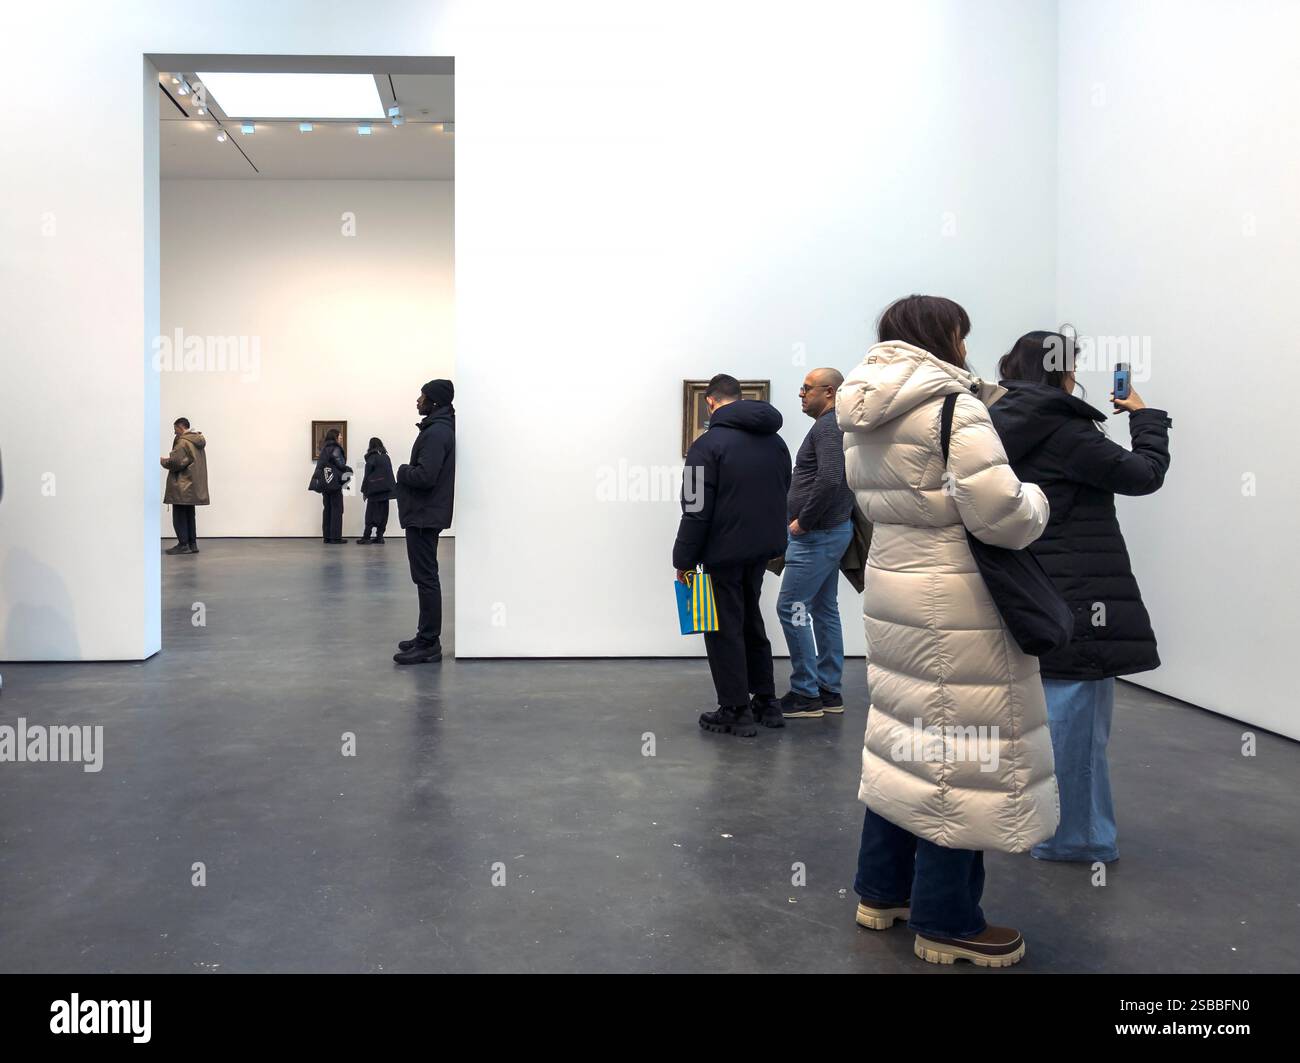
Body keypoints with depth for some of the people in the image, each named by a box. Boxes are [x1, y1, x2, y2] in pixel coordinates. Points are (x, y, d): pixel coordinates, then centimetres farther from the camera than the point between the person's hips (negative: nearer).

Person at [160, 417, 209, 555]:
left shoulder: (183, 442, -15)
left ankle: (183, 544, -1)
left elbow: (176, 462, -20)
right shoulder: (198, 441, 13)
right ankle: (192, 544, 16)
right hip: (193, 487, 9)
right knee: (189, 515, 14)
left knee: (179, 516, -2)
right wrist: (169, 460, 16)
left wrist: (163, 461, -2)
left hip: (182, 488, -9)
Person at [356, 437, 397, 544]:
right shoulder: (386, 457, 11)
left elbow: (367, 474, -4)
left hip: (374, 489, -4)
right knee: (383, 513, 5)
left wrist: (364, 490, 1)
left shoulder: (371, 457, -3)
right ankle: (379, 536, 4)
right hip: (386, 488, 4)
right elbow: (390, 473, 11)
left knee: (371, 513, -2)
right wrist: (393, 487, 14)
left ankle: (366, 536, -4)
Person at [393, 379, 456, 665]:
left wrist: (402, 471, -8)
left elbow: (424, 476, -25)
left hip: (424, 515, -11)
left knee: (426, 578, -7)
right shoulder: (441, 428, 15)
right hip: (426, 513, 11)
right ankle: (427, 637, 22)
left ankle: (428, 644, -3)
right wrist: (410, 472, 6)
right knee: (426, 577, 15)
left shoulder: (436, 433, -18)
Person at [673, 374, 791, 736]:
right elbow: (783, 495, 15)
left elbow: (697, 509, -16)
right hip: (762, 548, 7)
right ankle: (766, 702, 25)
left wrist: (684, 560, -9)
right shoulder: (774, 440, 8)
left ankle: (736, 711, 9)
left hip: (723, 552, -7)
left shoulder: (710, 443, -14)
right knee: (750, 620, 20)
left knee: (724, 628, 4)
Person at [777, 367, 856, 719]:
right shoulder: (834, 426, 17)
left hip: (817, 534, -11)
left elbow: (829, 480, -29)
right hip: (831, 531, 11)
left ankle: (805, 694, -1)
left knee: (791, 608, -7)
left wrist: (803, 521, -19)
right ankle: (829, 691, 19)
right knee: (824, 609, 13)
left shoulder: (827, 427, -15)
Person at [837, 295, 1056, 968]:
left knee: (901, 737, 18)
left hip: (891, 591, 9)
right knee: (959, 752, 2)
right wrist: (1036, 500, 0)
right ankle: (946, 922, 14)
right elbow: (1001, 514, -23)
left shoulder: (863, 419, 10)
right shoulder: (952, 406, -16)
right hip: (956, 608, -8)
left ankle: (882, 891, 30)